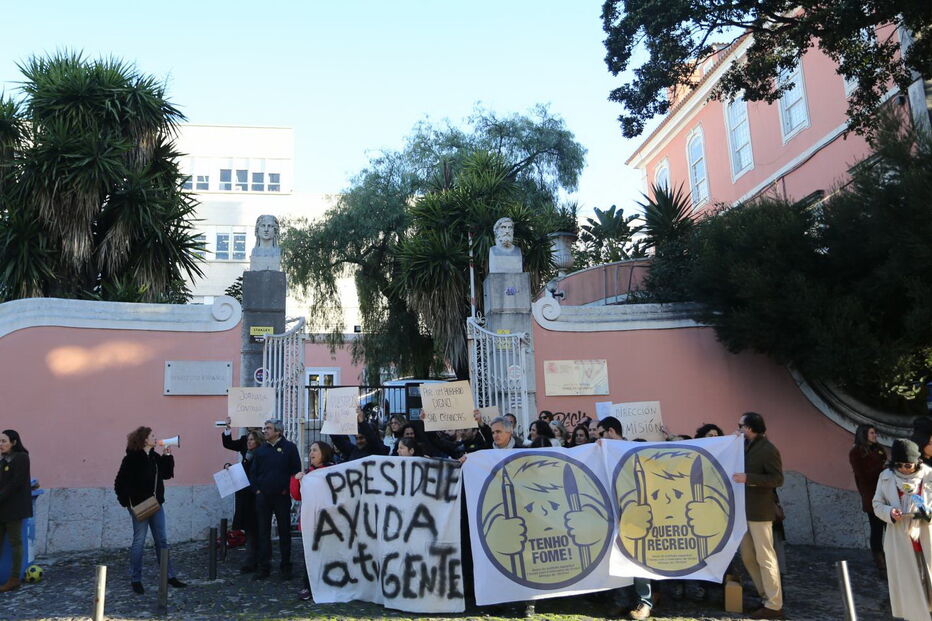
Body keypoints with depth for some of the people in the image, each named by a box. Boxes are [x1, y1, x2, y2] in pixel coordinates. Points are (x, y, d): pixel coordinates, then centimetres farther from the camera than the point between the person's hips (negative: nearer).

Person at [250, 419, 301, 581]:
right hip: (263, 497, 4)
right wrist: (256, 489, 2)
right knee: (263, 532, 6)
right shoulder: (260, 450, 10)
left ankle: (285, 567, 13)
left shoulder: (289, 447, -2)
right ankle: (264, 567, 14)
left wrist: (287, 488, -7)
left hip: (282, 496, -3)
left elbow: (296, 470, -3)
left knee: (284, 531, 4)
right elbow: (253, 471, 14)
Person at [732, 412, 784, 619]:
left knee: (765, 558, -1)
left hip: (759, 511, -9)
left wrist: (747, 478, -25)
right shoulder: (747, 446, 11)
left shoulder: (768, 450, -14)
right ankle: (766, 596, 27)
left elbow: (777, 479, -20)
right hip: (746, 510, 9)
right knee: (747, 556, 15)